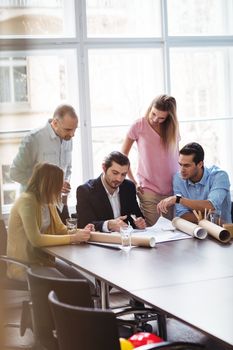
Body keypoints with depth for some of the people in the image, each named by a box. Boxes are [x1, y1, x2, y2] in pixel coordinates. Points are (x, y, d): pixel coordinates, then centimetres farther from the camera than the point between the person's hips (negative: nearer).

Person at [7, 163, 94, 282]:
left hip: (42, 258, 8)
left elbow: (60, 230, 7)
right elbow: (36, 239, -28)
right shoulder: (26, 201, -20)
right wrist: (73, 238, -27)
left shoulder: (48, 202, 6)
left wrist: (80, 232, -14)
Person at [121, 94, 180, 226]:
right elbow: (123, 155, 1)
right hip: (148, 189, -3)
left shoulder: (172, 128, 9)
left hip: (173, 189, 3)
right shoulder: (139, 126, -3)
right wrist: (133, 181, -5)